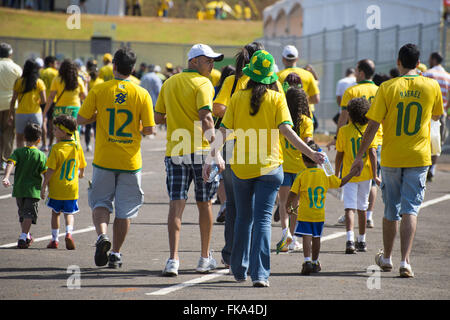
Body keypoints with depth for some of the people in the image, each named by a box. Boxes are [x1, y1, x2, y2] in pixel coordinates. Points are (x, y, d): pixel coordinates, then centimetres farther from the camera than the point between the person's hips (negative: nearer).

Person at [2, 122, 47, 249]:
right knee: (29, 214, -5)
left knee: (22, 213, 20)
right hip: (33, 190, -3)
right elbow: (46, 173, -6)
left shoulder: (18, 152, 0)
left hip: (18, 189, 3)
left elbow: (10, 164, -16)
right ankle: (23, 238, -20)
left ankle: (26, 236, 34)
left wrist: (6, 177, -27)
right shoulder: (41, 155, -4)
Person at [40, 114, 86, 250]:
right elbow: (82, 166, 10)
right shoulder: (77, 146, 0)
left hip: (56, 188, -3)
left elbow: (50, 170, -14)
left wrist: (44, 186, -7)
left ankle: (55, 239, 17)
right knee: (69, 213, 11)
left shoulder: (56, 148, -14)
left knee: (55, 213, 13)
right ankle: (69, 232, -14)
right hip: (72, 188, 3)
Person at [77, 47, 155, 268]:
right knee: (124, 209, 9)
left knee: (100, 202, 12)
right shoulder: (142, 94, -5)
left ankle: (102, 235, -14)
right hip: (130, 160, 0)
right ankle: (116, 254, 11)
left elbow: (81, 119, -3)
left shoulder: (99, 90, -6)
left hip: (104, 159, 0)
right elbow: (149, 129, -6)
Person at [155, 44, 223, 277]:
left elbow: (158, 118, 17)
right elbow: (205, 116, -19)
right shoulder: (202, 84, -6)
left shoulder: (169, 83, 13)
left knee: (176, 204, -2)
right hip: (200, 150, -4)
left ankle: (173, 259, -15)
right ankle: (205, 259, 20)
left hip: (174, 151, 4)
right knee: (204, 204, 11)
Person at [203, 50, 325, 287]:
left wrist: (212, 156, -4)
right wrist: (311, 154, -12)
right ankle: (260, 274, -14)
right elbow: (286, 130, -12)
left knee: (243, 218, 17)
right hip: (269, 167, -2)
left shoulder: (237, 98, 1)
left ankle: (239, 270, 26)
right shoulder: (277, 98, -4)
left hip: (241, 167, 2)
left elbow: (224, 131, -5)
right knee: (263, 220, -3)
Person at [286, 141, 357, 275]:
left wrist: (288, 207, 8)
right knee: (316, 238, 15)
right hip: (320, 214, 3)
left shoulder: (301, 176, -7)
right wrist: (352, 173, 24)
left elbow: (293, 194, -6)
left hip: (305, 214, -3)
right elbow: (341, 183, 11)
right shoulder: (325, 175, 1)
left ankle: (308, 260, -24)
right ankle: (315, 262, 27)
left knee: (307, 237, -7)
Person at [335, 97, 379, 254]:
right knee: (362, 208, 15)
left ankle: (350, 240, -25)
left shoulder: (344, 131, -5)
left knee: (350, 207, -6)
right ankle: (361, 241, 26)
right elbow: (372, 153, -10)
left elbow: (339, 156, -1)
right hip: (365, 174, 2)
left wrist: (336, 175, 11)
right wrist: (375, 175, -8)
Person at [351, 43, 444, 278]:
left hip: (391, 157, 0)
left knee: (391, 210, 14)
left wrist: (360, 155, -2)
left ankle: (387, 258, 29)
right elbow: (436, 116, 16)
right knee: (410, 209, 0)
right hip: (418, 157, 0)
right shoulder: (432, 87, -2)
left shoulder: (388, 88, -7)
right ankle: (405, 261, -13)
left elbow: (373, 125, -7)